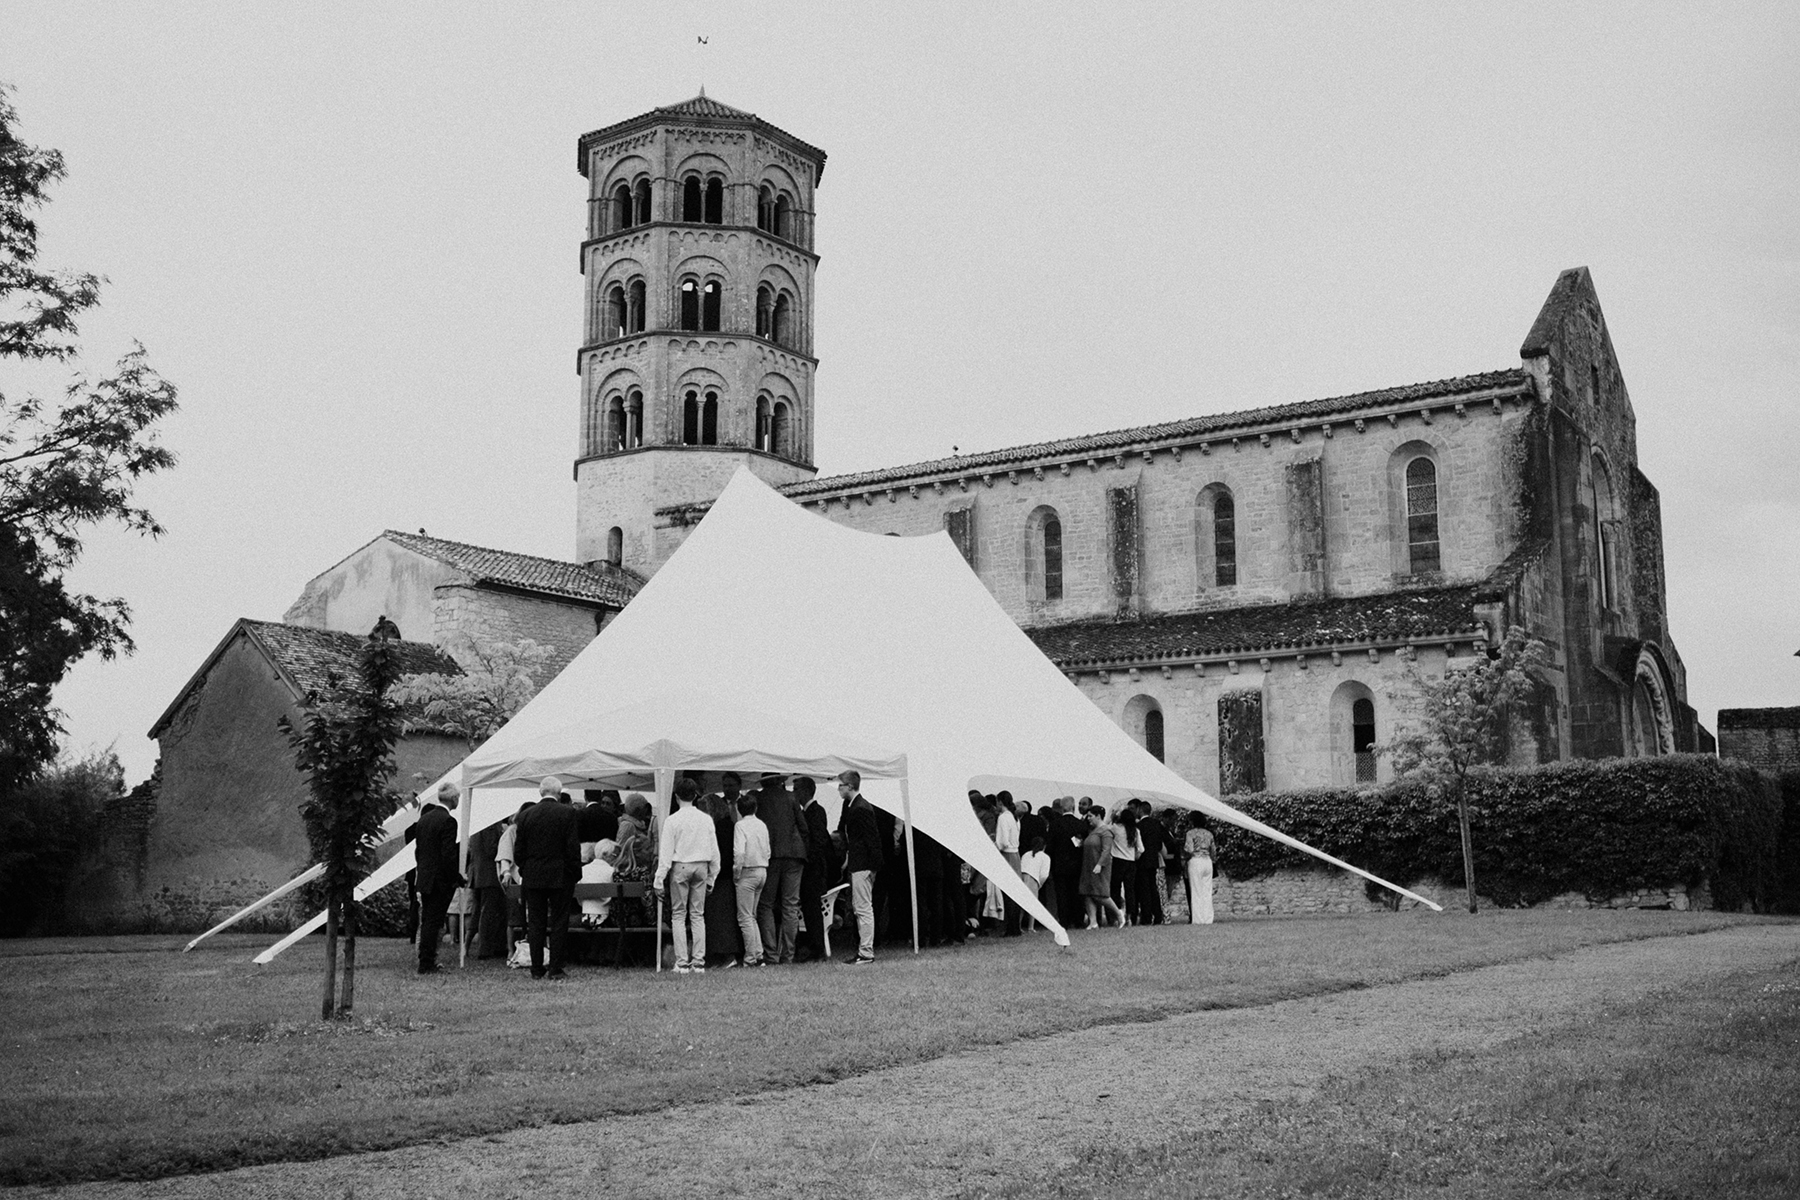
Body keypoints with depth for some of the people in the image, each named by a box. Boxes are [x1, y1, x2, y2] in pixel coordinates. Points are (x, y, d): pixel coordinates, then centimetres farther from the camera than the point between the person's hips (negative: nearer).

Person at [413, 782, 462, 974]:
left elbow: (417, 850, 15)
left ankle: (426, 961, 21)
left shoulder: (424, 818, 9)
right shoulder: (448, 821, -16)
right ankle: (426, 964, -1)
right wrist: (458, 878, -10)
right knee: (433, 922, -3)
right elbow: (448, 855, -19)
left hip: (424, 878, 8)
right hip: (441, 879, -8)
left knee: (427, 921, 15)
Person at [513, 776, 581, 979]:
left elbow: (518, 850, 4)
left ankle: (537, 969, 9)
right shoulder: (567, 813, -7)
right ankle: (555, 969, 2)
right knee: (558, 923, 3)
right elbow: (573, 848, -8)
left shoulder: (525, 815, 1)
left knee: (535, 924, 7)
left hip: (533, 878, 2)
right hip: (560, 877, -2)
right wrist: (575, 874, 0)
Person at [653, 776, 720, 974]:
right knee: (698, 915, 8)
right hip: (701, 867, 3)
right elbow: (714, 851, 7)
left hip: (680, 867, -3)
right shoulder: (706, 819, 3)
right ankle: (699, 962, 6)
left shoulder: (672, 820, -7)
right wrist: (711, 876, 16)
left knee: (678, 915, 4)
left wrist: (658, 880, -4)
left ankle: (682, 963, 0)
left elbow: (666, 852, -8)